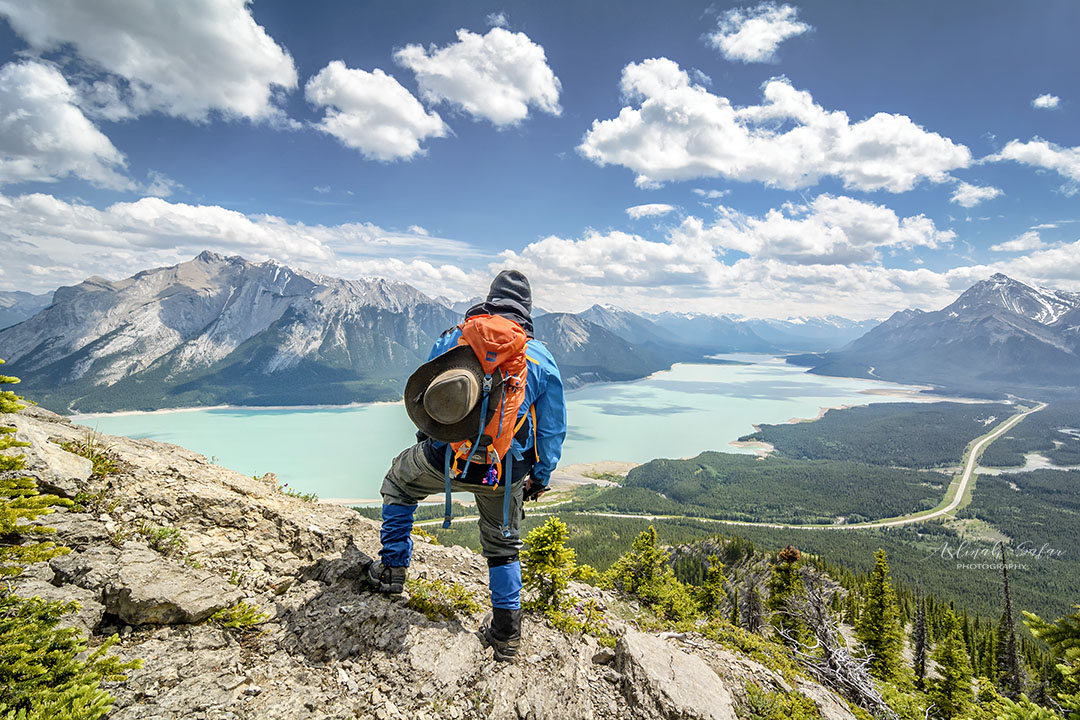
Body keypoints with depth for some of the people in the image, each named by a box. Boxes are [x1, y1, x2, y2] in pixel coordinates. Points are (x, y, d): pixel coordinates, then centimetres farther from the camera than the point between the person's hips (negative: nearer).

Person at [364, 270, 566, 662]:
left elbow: (421, 395, 12)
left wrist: (430, 440, 29)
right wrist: (541, 475, 20)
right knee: (503, 545, 24)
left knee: (397, 483, 31)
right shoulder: (541, 358, 0)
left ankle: (392, 567, 32)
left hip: (444, 458, 0)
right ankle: (506, 632, 30)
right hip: (507, 473, 1)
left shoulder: (453, 338, 2)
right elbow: (553, 428, 6)